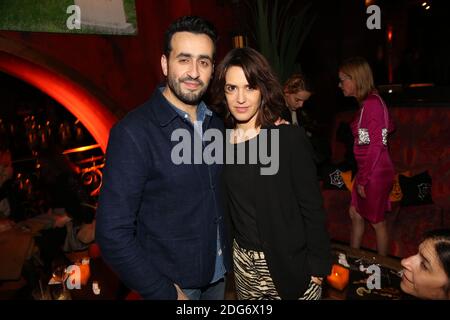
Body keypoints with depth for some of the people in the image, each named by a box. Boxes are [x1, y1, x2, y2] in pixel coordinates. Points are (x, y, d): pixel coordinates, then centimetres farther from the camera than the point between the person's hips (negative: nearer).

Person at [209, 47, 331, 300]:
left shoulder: (288, 137, -16)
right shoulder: (222, 139, -2)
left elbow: (311, 207, -12)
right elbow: (227, 207, 6)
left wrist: (318, 263, -10)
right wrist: (228, 247, 9)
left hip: (289, 261, -4)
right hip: (243, 260, 5)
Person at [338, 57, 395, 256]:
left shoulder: (371, 104, -20)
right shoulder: (371, 102, 7)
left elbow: (374, 147, -22)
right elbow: (388, 128, 14)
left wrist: (363, 180, -17)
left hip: (375, 174, -9)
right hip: (367, 171, 9)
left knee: (377, 221, 7)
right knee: (355, 214, 17)